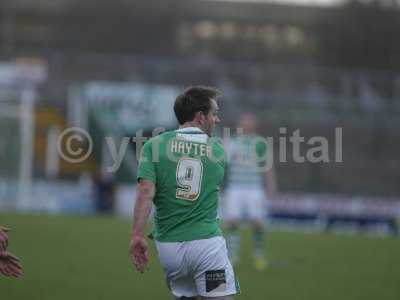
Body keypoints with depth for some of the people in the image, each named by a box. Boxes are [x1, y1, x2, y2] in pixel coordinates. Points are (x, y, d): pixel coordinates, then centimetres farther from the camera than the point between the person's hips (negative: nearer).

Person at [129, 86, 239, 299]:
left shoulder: (154, 145, 0)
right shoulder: (217, 150, 4)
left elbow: (146, 192, -12)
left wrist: (137, 235, -15)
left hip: (168, 246, 2)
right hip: (206, 242, -2)